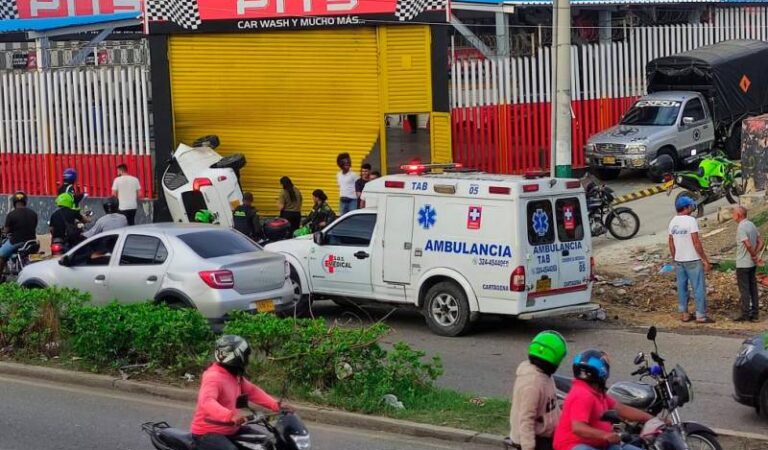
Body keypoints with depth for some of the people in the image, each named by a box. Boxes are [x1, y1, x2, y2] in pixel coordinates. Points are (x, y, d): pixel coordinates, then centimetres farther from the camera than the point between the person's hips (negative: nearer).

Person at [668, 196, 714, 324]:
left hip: (679, 260, 7)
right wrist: (705, 260, -13)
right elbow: (696, 242, -18)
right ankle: (701, 316, 0)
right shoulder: (691, 220, -15)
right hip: (693, 260, -7)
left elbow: (670, 242, 10)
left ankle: (684, 314, 17)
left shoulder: (673, 221, 5)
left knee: (682, 287, 12)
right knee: (699, 288, -1)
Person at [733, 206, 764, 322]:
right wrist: (756, 255, 2)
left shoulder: (741, 228, -19)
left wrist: (755, 256, -12)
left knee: (744, 290, -2)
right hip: (752, 264, 8)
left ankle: (746, 314, 1)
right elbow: (761, 242, 10)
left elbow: (748, 245, -27)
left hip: (743, 264, -8)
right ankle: (755, 313, 14)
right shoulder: (752, 225, 8)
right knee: (753, 288, 11)